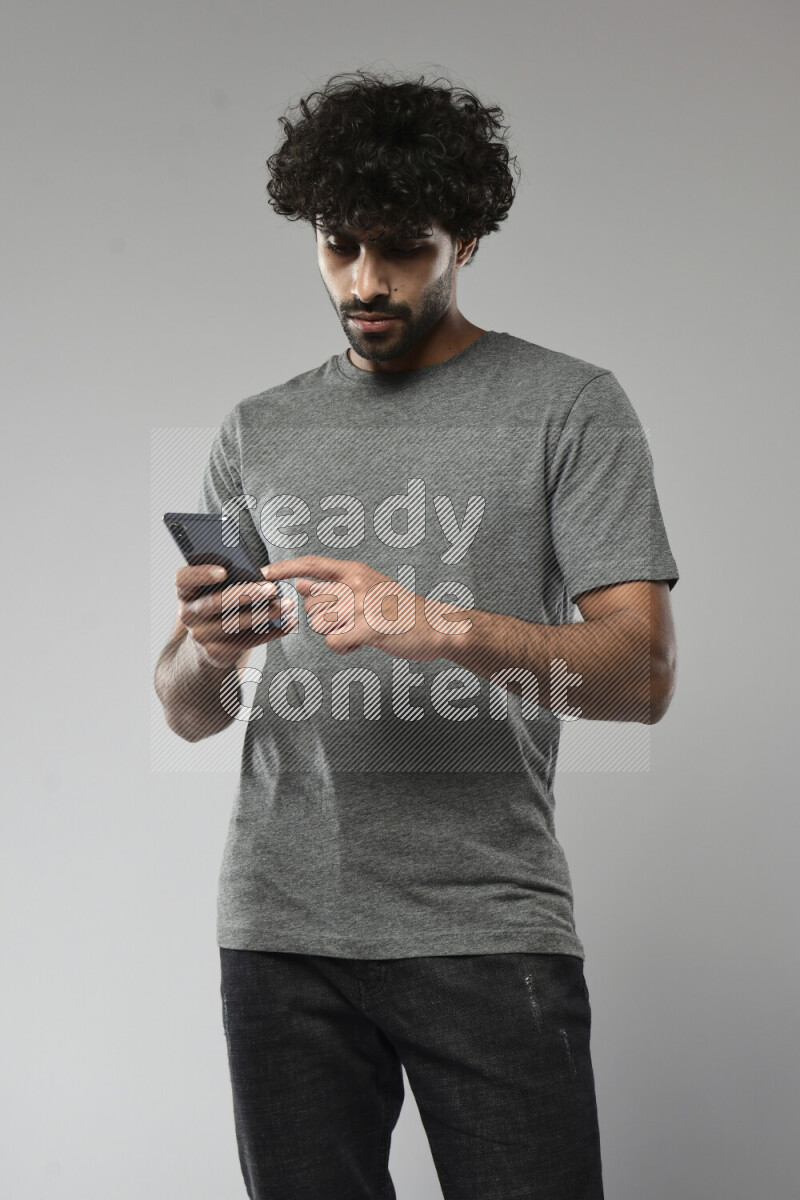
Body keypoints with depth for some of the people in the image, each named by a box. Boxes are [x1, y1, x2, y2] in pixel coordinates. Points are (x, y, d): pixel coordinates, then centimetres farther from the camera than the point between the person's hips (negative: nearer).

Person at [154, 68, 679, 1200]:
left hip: (490, 927, -3)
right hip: (282, 931, 3)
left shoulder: (570, 408, 2)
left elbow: (642, 673, -7)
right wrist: (207, 652, -12)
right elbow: (191, 714, 13)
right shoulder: (257, 434, 13)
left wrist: (440, 628, -22)